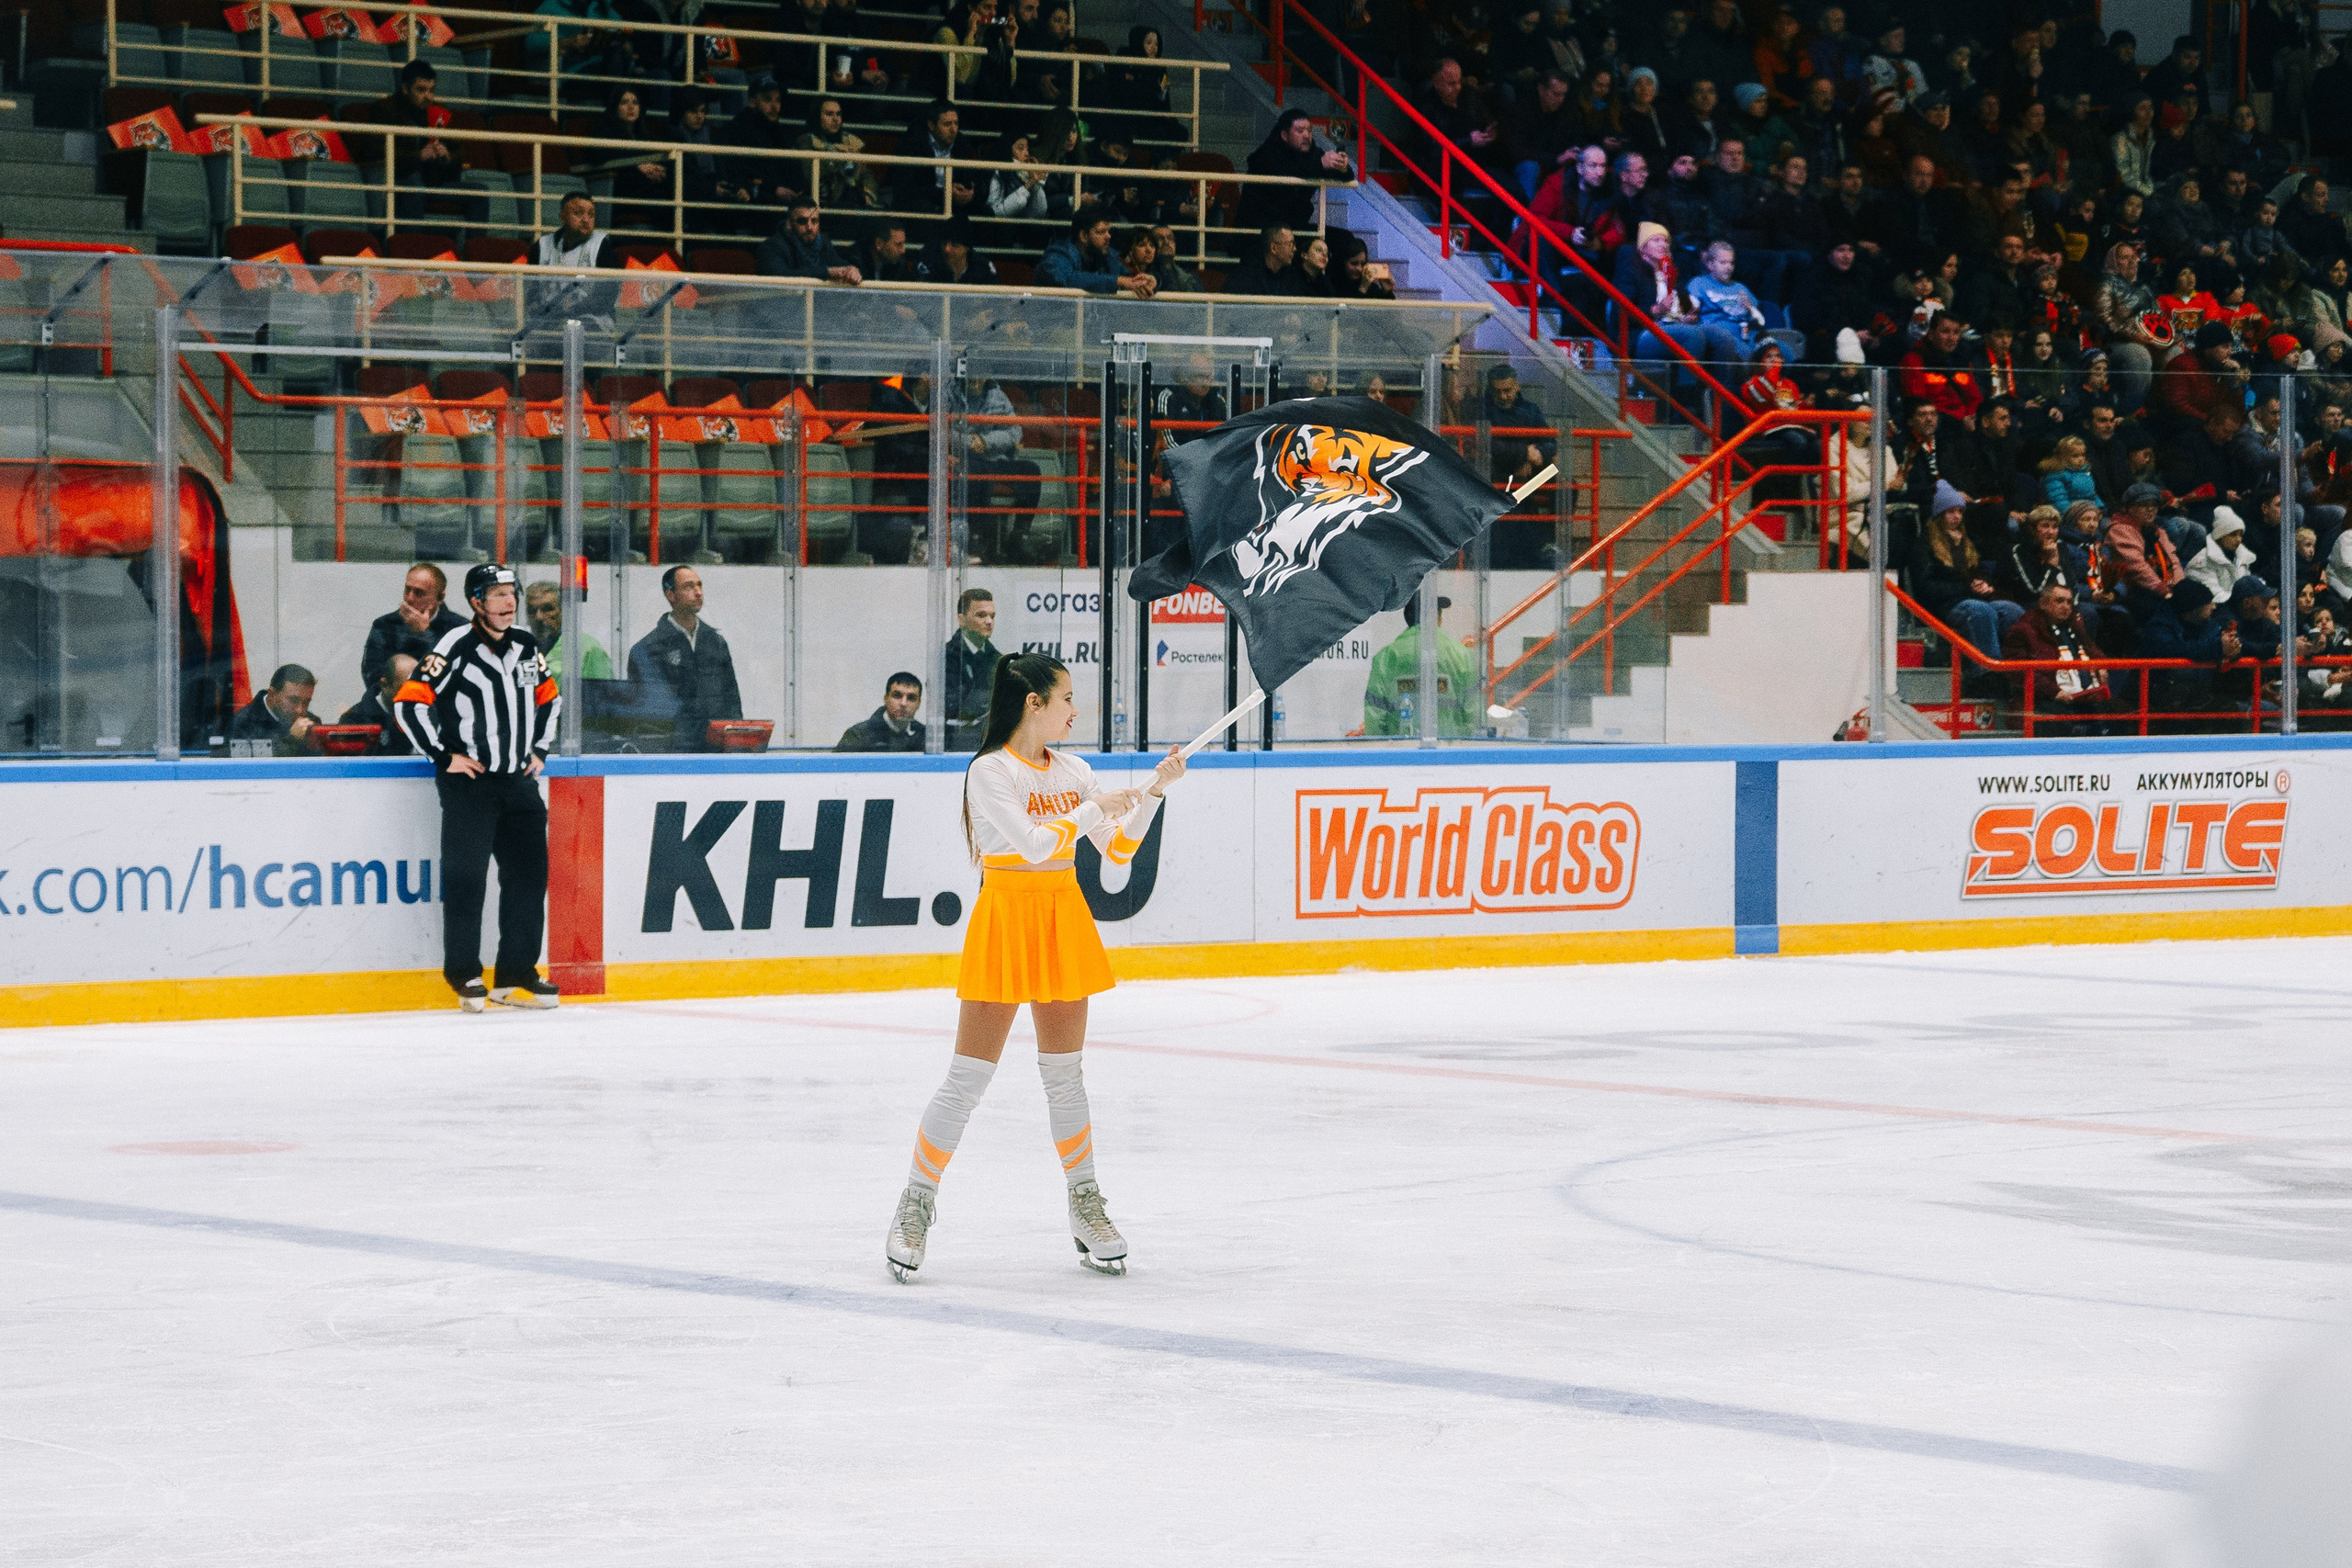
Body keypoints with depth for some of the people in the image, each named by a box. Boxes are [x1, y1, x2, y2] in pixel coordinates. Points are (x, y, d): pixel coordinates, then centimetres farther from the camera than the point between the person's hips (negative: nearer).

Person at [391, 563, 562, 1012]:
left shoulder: (526, 646, 8)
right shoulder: (455, 649, -12)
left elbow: (549, 698, 25)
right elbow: (409, 703, -14)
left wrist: (538, 749, 14)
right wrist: (444, 756, -12)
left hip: (518, 781, 6)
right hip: (468, 780, -6)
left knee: (529, 873, 6)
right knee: (465, 876, -7)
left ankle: (516, 976, 14)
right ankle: (464, 975, 3)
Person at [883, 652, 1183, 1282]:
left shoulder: (1073, 772, 9)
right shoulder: (990, 772, -11)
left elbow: (1119, 849, 10)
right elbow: (1033, 842, -21)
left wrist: (1152, 791, 0)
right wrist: (1093, 809, -11)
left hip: (1064, 922, 6)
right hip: (1006, 918, -5)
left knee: (1065, 1073, 11)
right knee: (968, 1078, -5)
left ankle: (1085, 1206, 19)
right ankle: (916, 1206, 4)